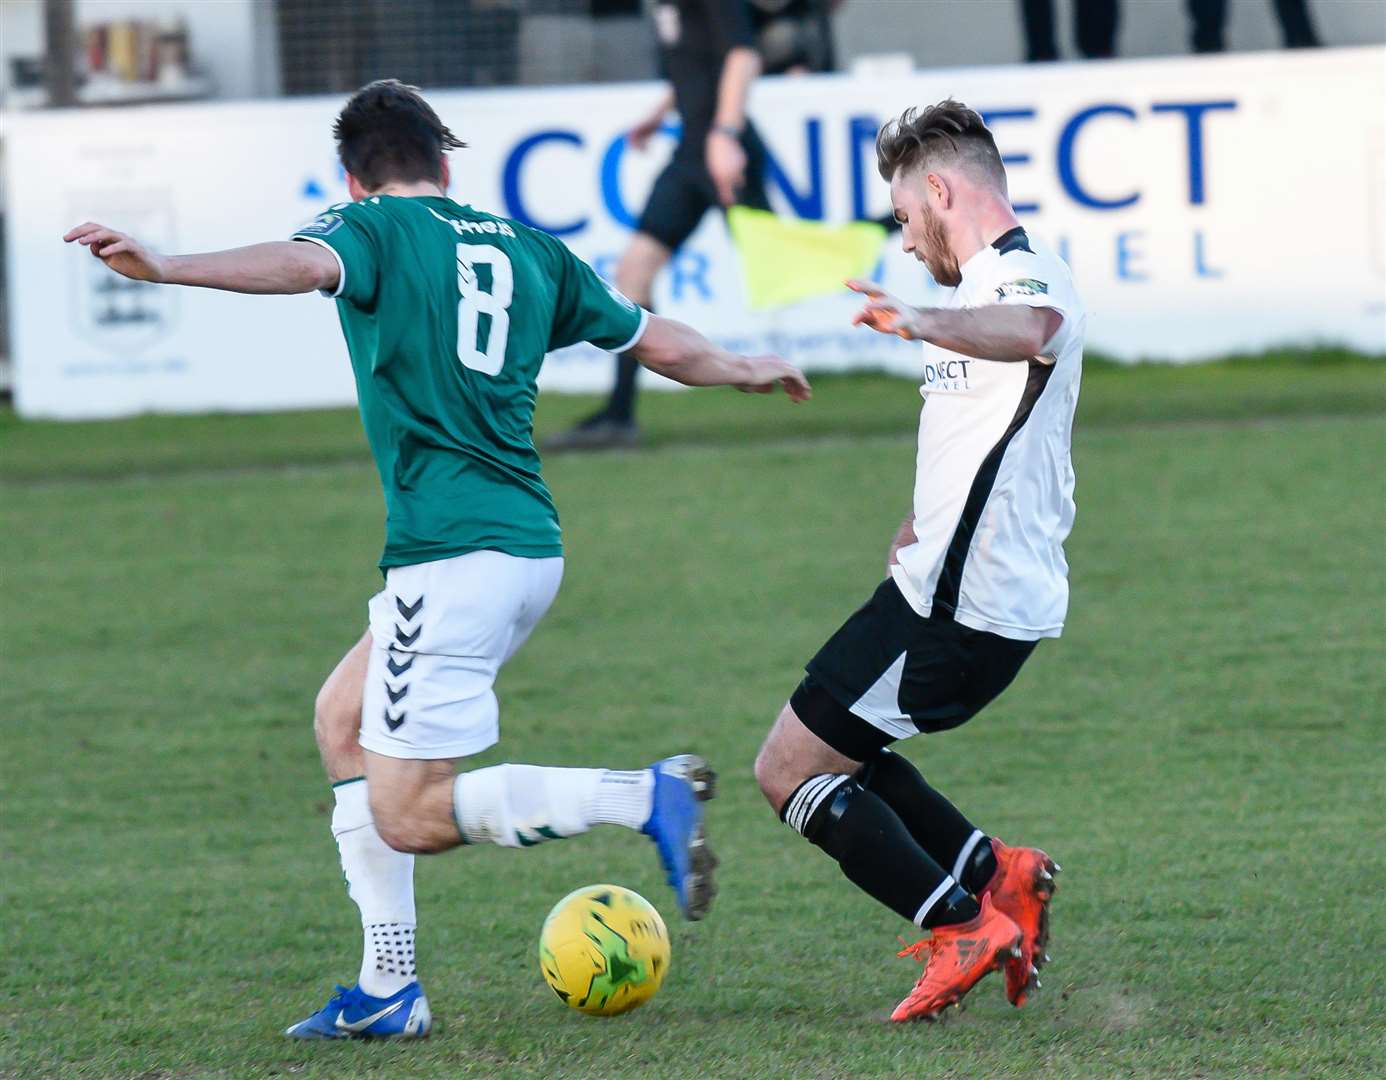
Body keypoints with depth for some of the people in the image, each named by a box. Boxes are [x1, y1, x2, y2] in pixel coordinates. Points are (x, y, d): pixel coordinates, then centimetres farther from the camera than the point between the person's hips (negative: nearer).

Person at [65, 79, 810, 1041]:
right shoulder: (526, 249, 17)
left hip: (453, 553, -8)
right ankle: (389, 988, 16)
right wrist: (746, 370, 46)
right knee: (345, 716, 22)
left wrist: (164, 269, -36)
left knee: (406, 814, -5)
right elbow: (658, 343, 25)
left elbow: (305, 265, -23)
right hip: (529, 541, 8)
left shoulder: (374, 227, 1)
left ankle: (647, 797, -20)